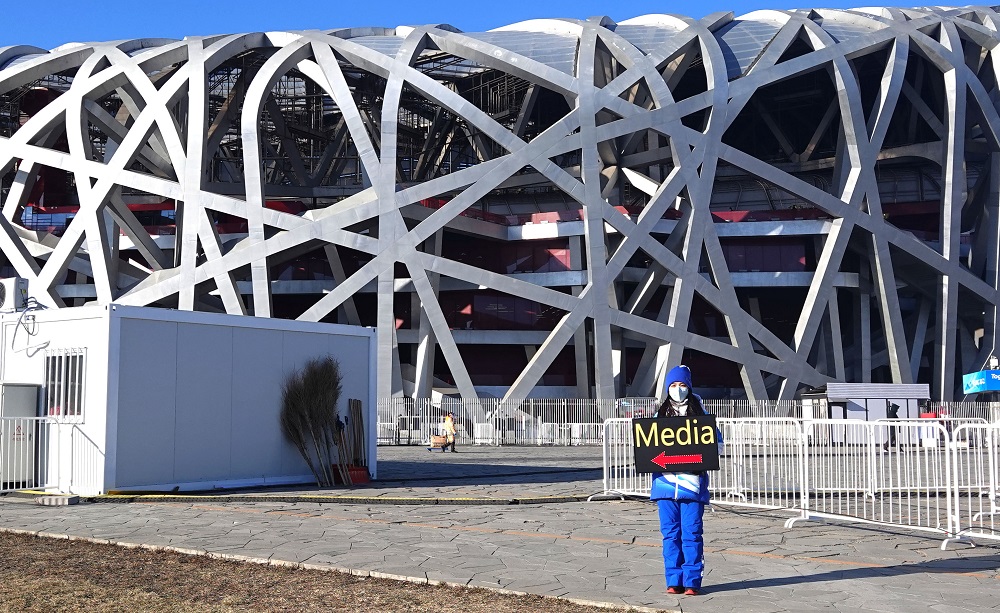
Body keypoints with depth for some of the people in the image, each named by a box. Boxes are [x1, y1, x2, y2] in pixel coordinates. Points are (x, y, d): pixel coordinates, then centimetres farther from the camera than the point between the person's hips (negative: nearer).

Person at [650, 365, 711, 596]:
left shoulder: (699, 414, 6)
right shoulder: (660, 415, 13)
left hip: (692, 481, -2)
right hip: (665, 480, 2)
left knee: (691, 533, -4)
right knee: (670, 533, 4)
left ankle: (692, 581, 2)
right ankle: (674, 581, 10)